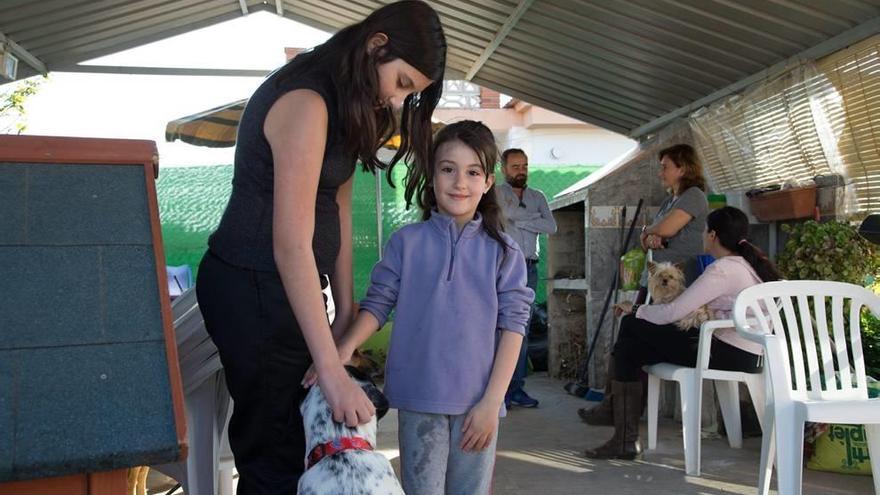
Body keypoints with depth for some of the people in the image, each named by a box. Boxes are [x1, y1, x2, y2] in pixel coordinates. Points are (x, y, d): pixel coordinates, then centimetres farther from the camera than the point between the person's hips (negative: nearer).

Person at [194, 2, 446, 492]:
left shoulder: (344, 102, 9)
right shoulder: (305, 103, -22)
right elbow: (291, 246, -28)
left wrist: (346, 307, 6)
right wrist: (333, 371, -29)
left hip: (286, 286, 10)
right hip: (253, 289, -10)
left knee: (304, 432, 17)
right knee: (276, 451, 0)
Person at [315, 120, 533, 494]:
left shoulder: (503, 252, 1)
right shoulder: (406, 242, 2)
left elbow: (512, 326, -2)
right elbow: (376, 305, 2)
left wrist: (491, 402, -8)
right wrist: (344, 350, -17)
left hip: (476, 402, 1)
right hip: (419, 400, -1)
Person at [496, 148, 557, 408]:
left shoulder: (537, 196, 16)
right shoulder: (496, 193, 3)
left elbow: (551, 227, 2)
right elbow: (506, 211, -18)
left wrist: (519, 220, -6)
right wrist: (534, 216, -4)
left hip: (529, 269, 5)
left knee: (522, 331, 6)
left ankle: (516, 388, 11)